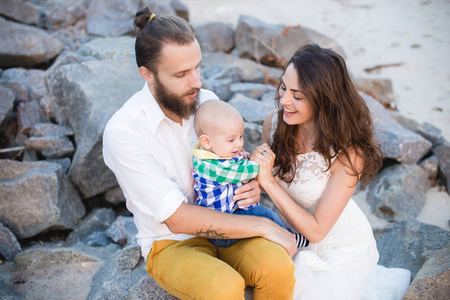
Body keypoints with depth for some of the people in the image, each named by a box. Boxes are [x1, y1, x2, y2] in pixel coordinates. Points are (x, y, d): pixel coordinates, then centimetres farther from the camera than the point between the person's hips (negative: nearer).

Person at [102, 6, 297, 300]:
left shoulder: (208, 101, -3)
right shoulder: (122, 132, -20)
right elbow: (177, 218, -22)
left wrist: (253, 185, -13)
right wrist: (262, 226, -21)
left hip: (227, 225, 4)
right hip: (171, 242, -4)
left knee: (278, 266, -26)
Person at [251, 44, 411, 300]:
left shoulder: (348, 153, -30)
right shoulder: (274, 122, -16)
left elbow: (316, 230, -25)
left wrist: (268, 181, -31)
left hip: (341, 250, -5)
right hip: (292, 238, 5)